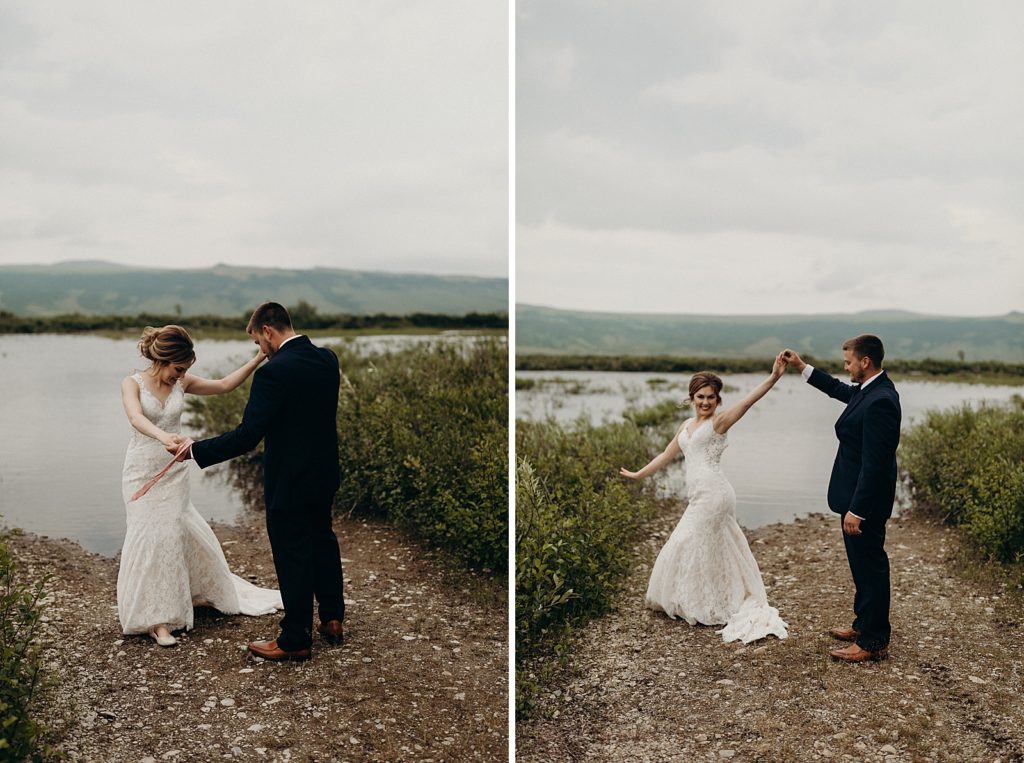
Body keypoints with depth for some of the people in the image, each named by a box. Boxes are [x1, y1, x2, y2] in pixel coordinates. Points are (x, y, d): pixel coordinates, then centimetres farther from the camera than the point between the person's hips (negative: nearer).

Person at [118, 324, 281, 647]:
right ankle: (155, 619, 3)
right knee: (153, 538, -7)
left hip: (174, 472, 4)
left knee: (187, 536, 10)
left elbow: (224, 385, 6)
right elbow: (136, 418, -31)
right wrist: (163, 436, -51)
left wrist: (258, 359, -3)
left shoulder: (181, 383, 1)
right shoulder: (132, 383, -12)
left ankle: (202, 593, 33)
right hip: (142, 472, -4)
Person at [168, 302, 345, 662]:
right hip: (324, 473, 8)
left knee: (293, 557, 6)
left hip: (289, 482, -8)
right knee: (323, 542, 23)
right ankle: (332, 619, 36)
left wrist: (195, 450, -16)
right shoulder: (328, 358, 0)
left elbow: (247, 436, -25)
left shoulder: (274, 372, -24)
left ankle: (295, 639, 20)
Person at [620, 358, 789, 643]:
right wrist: (638, 475, 33)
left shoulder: (719, 421, -5)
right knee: (715, 550, 14)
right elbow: (666, 455, 27)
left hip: (712, 493, -7)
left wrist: (774, 377, -34)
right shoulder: (687, 426, 17)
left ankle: (705, 608, 13)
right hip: (702, 496, 8)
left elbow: (748, 400, -20)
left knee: (693, 547, -1)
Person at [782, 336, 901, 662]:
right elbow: (839, 390, 30)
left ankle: (874, 642, 14)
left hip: (866, 501, -10)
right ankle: (864, 624, 36)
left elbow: (874, 462, -27)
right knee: (863, 564, 21)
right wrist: (803, 367, 27)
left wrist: (856, 510, -25)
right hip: (858, 495, 10)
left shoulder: (879, 401, -25)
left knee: (870, 566, 1)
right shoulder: (867, 389, 6)